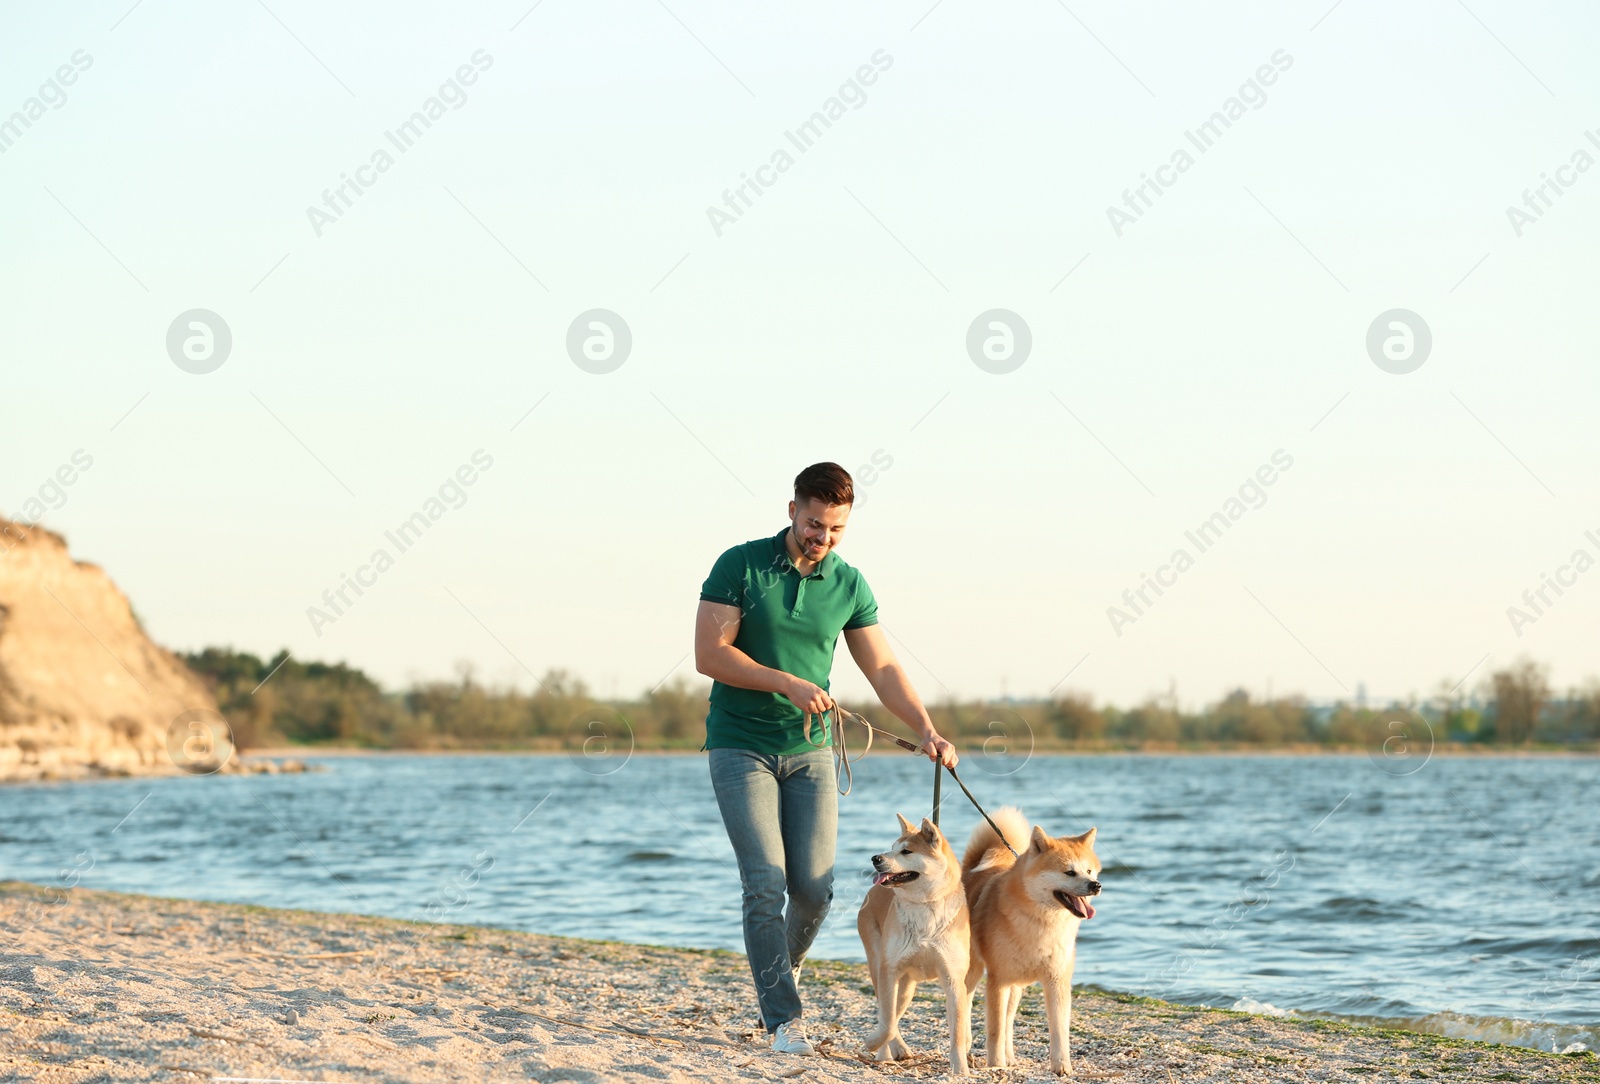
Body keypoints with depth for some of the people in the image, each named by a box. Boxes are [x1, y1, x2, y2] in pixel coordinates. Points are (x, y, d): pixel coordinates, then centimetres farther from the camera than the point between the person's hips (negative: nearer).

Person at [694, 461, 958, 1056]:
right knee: (766, 883, -12)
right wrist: (787, 684, -20)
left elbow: (883, 669, 3)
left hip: (809, 750, 3)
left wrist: (927, 730, -11)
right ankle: (784, 1019, -9)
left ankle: (784, 967, 31)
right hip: (740, 747, -3)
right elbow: (709, 654, -13)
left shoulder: (849, 585, 2)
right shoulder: (740, 565, -9)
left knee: (814, 887, -1)